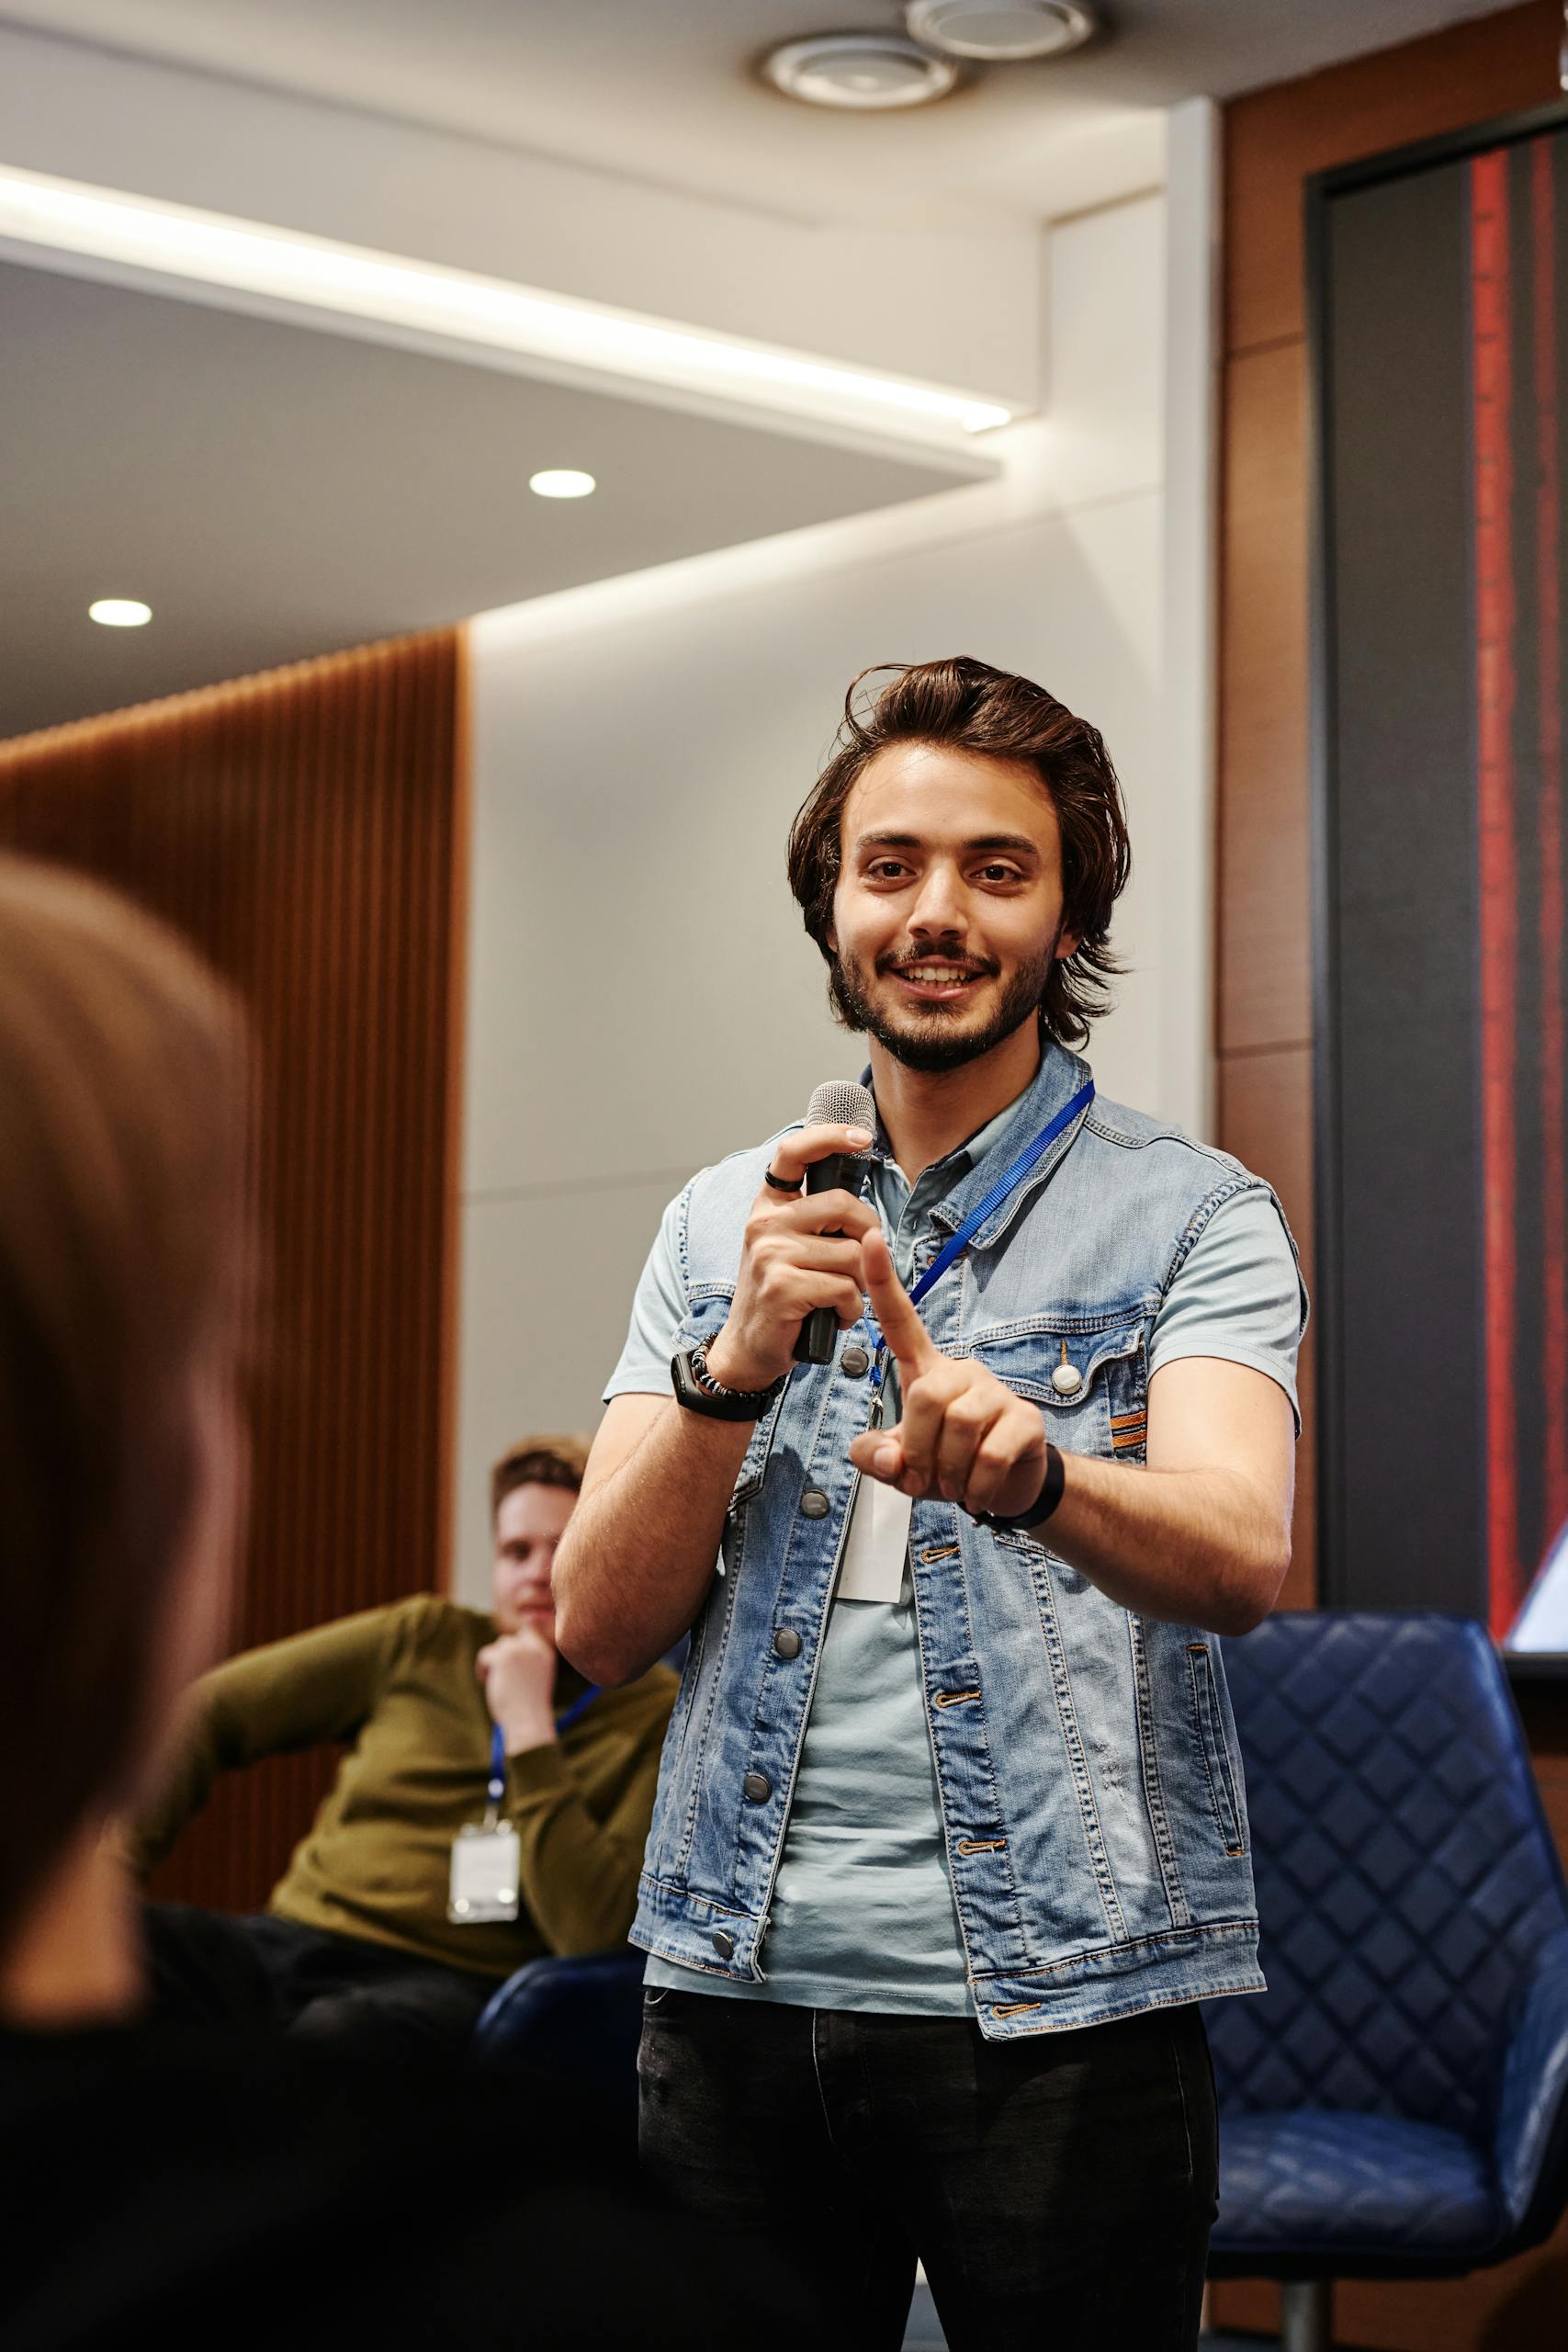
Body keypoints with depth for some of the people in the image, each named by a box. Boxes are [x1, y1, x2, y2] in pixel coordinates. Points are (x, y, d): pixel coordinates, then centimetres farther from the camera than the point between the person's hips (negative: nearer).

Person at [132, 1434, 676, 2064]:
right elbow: (210, 1711, 18)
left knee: (338, 2034, -42)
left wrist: (528, 1728, -9)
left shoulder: (659, 1718, 3)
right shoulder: (425, 1640, 15)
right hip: (284, 1943, 4)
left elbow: (594, 1934, -12)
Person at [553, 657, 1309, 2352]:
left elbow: (1239, 1557, -19)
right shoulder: (722, 1223, 10)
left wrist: (1027, 1466, -40)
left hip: (1059, 2005, -3)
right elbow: (601, 1629, 2)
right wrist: (739, 1363, -15)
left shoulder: (1191, 1217, -1)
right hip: (737, 1989, 3)